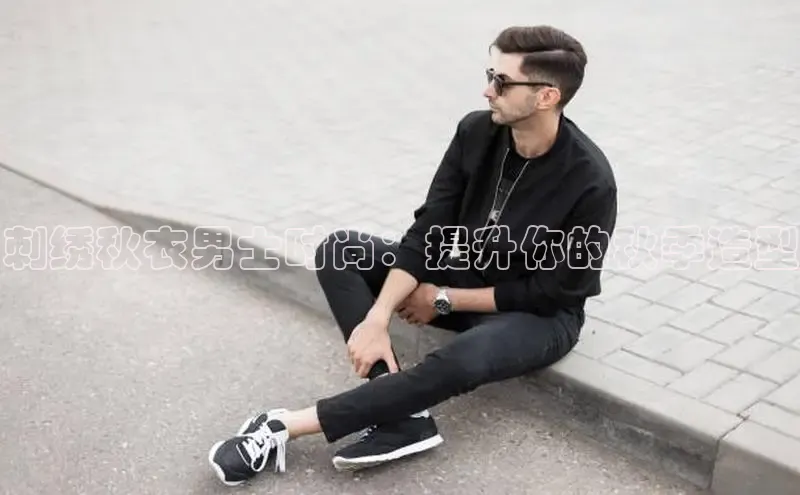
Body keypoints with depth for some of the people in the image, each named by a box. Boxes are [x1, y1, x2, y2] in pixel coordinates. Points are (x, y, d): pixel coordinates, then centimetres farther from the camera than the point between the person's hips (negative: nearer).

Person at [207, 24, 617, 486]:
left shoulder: (590, 182, -25)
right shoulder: (476, 132, -11)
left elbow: (553, 292, -18)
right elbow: (428, 232, -11)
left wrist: (444, 299, -14)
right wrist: (377, 319, -23)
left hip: (540, 315, -6)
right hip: (461, 275, 6)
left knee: (461, 359, -40)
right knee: (340, 250, -11)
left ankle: (287, 425, -27)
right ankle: (405, 415, -25)